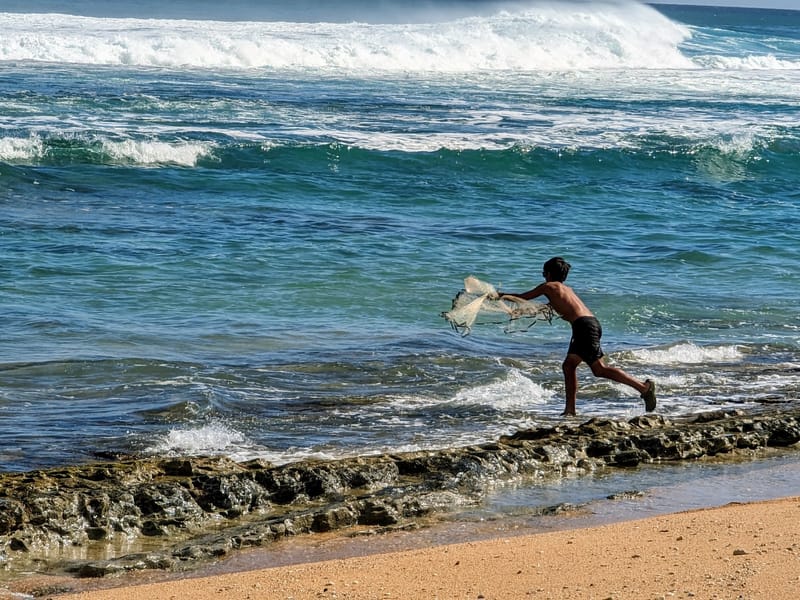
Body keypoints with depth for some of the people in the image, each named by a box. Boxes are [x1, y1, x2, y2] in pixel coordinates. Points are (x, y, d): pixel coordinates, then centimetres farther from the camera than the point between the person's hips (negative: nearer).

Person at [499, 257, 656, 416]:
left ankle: (644, 387, -20)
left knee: (600, 369, -13)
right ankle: (570, 409, 14)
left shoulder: (548, 287, 9)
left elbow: (523, 298, 18)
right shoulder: (567, 289, 29)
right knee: (569, 366, 15)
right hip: (593, 323, 9)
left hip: (584, 325, -9)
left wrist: (502, 295, 33)